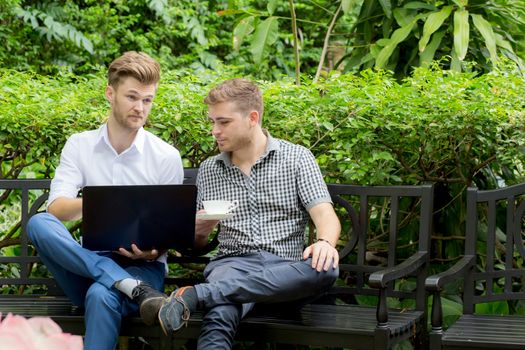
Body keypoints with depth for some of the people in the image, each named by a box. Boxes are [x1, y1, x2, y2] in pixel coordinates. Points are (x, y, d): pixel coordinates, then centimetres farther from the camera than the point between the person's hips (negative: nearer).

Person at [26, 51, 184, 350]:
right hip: (88, 262, 4)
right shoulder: (80, 145, 7)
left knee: (102, 295, -39)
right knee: (39, 224, -28)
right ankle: (135, 289, -37)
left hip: (143, 266, -3)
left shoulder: (167, 157, 1)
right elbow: (56, 209, -6)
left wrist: (154, 251, -20)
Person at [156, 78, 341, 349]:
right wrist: (199, 230, -2)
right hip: (233, 263, 1)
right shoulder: (208, 169, 18)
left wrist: (325, 242, -26)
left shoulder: (296, 158, 9)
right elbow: (198, 241, 23)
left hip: (285, 268, 0)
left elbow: (324, 214, -2)